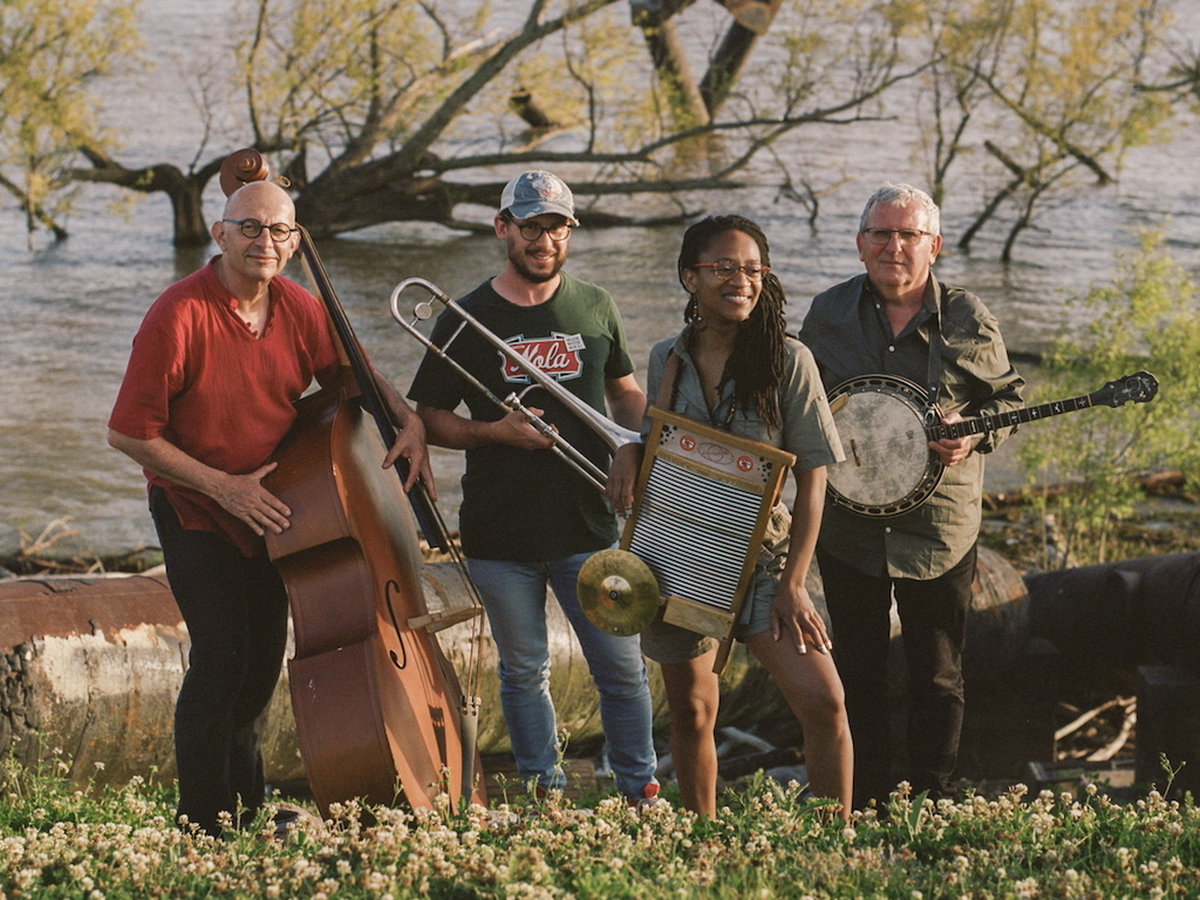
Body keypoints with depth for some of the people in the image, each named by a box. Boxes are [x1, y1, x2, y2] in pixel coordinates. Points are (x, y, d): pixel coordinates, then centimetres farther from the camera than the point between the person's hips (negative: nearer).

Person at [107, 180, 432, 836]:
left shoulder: (299, 311, -4)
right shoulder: (180, 317, -22)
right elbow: (129, 434, -20)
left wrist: (408, 420, -6)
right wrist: (223, 486, -22)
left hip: (269, 508, 6)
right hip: (196, 514, -6)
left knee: (262, 662, 15)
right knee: (221, 658, -14)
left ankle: (246, 808, 33)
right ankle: (203, 826, -1)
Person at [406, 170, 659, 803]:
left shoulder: (595, 310, 7)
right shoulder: (467, 322, 0)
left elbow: (624, 391, 20)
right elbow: (429, 419, 3)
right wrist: (493, 431, -14)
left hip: (587, 522, 1)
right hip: (500, 533, -1)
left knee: (622, 667, 2)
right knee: (523, 672, 10)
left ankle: (642, 793, 16)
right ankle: (543, 794, 23)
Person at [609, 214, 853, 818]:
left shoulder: (788, 360, -7)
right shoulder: (666, 360, 3)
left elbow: (811, 479, -6)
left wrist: (793, 583, -12)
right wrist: (627, 455, -4)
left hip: (763, 557, -3)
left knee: (823, 702, -16)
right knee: (691, 714, 11)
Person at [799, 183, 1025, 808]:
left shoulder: (968, 320, -2)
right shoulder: (829, 313, 4)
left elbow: (1006, 395, 7)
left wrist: (974, 434, -12)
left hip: (939, 528, -2)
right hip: (846, 527, 2)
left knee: (938, 675, 4)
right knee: (860, 672, 9)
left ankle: (932, 804, 15)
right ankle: (867, 804, 19)